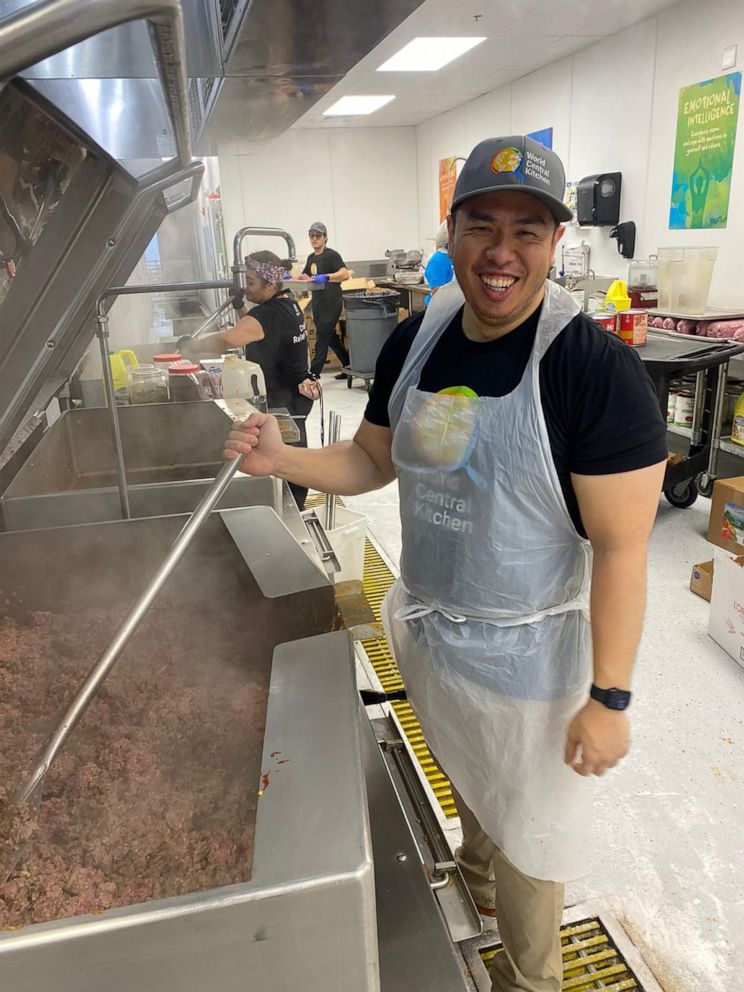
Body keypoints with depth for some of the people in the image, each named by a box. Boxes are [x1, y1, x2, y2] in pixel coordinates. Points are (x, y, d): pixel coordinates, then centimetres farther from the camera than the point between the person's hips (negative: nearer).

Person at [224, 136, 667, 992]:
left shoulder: (596, 369, -24)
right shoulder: (415, 341, -5)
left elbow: (622, 546, -21)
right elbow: (373, 459, 6)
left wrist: (609, 697, -17)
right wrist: (284, 459, -12)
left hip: (525, 651, -5)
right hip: (425, 626, 6)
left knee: (526, 831, 18)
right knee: (466, 778, 31)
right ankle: (475, 874, 64)